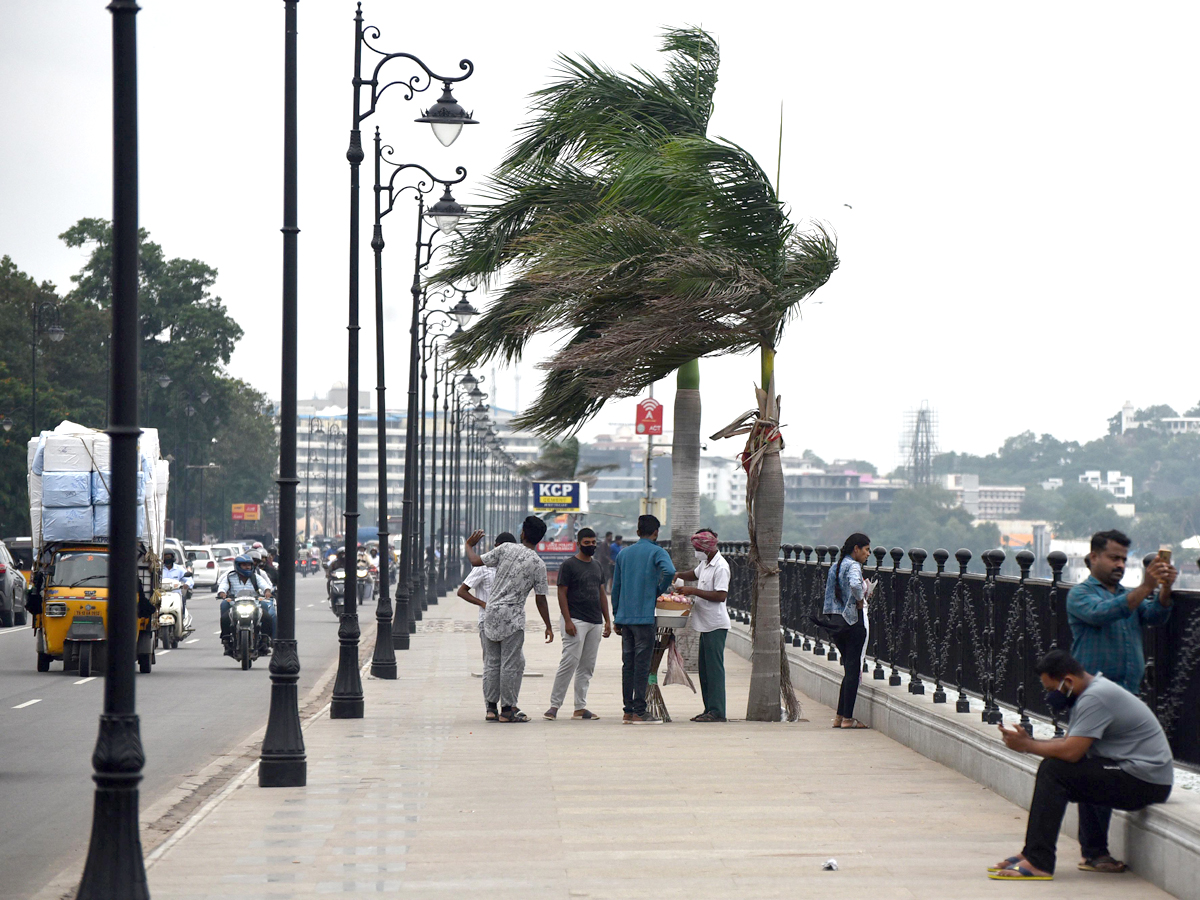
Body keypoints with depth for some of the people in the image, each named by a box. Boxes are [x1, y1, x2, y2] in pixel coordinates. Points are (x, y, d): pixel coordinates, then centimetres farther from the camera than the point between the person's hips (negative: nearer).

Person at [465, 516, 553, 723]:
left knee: (492, 663, 10)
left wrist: (469, 545, 23)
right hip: (512, 617, -4)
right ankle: (507, 709, 3)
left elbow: (476, 561, 2)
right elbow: (540, 599, -2)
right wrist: (548, 627, 9)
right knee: (511, 664, 1)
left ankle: (491, 706, 14)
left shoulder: (506, 549, -2)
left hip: (491, 613, 4)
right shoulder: (538, 564, -6)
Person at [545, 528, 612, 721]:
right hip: (576, 621, -7)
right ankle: (554, 704, -9)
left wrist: (608, 620, 15)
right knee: (570, 662, -13)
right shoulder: (568, 565, -4)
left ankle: (580, 707, 9)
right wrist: (567, 621, -15)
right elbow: (562, 593, -8)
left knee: (587, 666, 6)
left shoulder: (597, 566, 18)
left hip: (595, 622, 7)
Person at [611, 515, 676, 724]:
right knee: (642, 664, -4)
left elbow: (615, 587, 16)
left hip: (625, 616, 5)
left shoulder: (623, 553, 15)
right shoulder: (656, 552, -3)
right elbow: (669, 571, -24)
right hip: (644, 616, -5)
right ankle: (639, 712, -4)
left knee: (628, 663, 8)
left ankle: (628, 711, 9)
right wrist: (659, 591, -6)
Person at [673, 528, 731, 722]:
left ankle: (717, 711, -7)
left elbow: (721, 595, -23)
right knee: (705, 669, 11)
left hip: (716, 625, -10)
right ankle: (709, 709, 15)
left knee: (714, 668, -9)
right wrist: (679, 575, 13)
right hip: (705, 624, 10)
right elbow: (695, 574, 33)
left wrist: (693, 591, -20)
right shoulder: (705, 563, 13)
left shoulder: (721, 567, -16)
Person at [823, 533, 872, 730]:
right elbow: (855, 584, -32)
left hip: (834, 622, 8)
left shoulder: (835, 567, 15)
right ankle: (847, 718, -1)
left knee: (849, 669, 16)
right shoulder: (853, 565, -11)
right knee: (853, 670, -2)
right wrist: (860, 600, -14)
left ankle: (840, 716, 14)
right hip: (852, 621, -8)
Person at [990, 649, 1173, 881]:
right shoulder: (1089, 693, 15)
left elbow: (1070, 752, -23)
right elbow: (1069, 743, 14)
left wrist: (1026, 745, -10)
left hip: (1144, 782, -11)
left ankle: (1037, 862, -17)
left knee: (1053, 771, -16)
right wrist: (1028, 740, 1)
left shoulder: (1096, 697, -18)